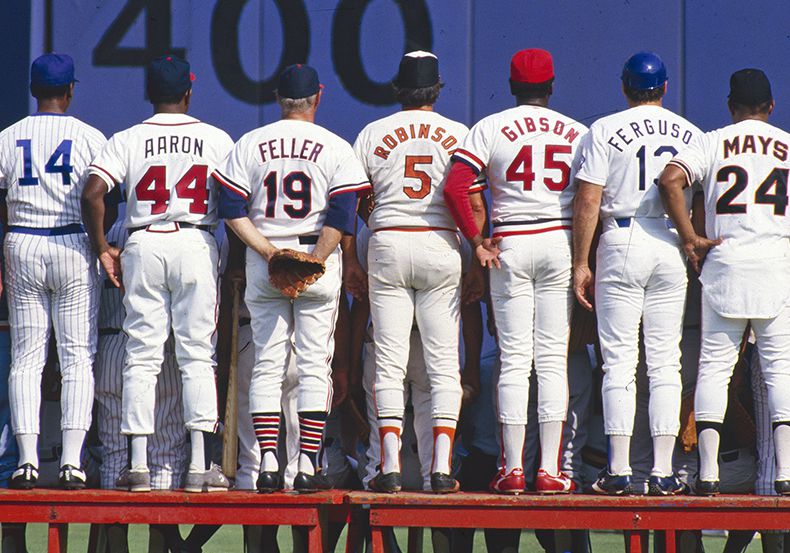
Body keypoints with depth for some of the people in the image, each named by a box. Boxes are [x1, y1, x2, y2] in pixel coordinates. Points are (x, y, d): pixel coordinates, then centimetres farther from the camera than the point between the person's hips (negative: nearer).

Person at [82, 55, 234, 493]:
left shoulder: (127, 140, 2)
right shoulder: (217, 140, 3)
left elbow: (92, 194, -8)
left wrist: (102, 250, 1)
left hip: (142, 245, 0)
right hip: (196, 244, 0)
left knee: (141, 355, 4)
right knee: (198, 355, 2)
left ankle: (138, 465, 0)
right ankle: (200, 465, -3)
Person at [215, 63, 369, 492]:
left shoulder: (250, 144, 4)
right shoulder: (336, 148, -1)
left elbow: (232, 211, -2)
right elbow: (341, 216, -10)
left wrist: (270, 252, -6)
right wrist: (313, 261, -12)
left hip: (262, 261, 2)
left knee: (267, 363, 5)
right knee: (315, 364, 1)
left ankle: (268, 462, -3)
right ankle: (308, 465, -5)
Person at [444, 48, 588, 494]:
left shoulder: (491, 128, 1)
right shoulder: (578, 133, 6)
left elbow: (455, 187, -10)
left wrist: (477, 241, -3)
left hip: (510, 244, -1)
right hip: (561, 241, 1)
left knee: (514, 360, 2)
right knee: (554, 359, 3)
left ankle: (513, 469, -2)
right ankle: (551, 469, 0)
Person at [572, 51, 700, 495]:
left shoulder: (606, 130, -2)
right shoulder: (690, 133, 7)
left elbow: (588, 200, -6)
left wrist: (581, 263, -3)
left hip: (622, 241, -2)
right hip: (673, 249, 2)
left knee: (619, 361, 0)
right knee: (665, 362, 5)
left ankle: (619, 471, -4)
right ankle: (663, 472, 1)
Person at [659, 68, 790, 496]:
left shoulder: (712, 143, 5)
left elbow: (670, 180, -11)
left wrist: (689, 238, -6)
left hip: (724, 263, 0)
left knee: (714, 365, 4)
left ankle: (708, 471, -5)